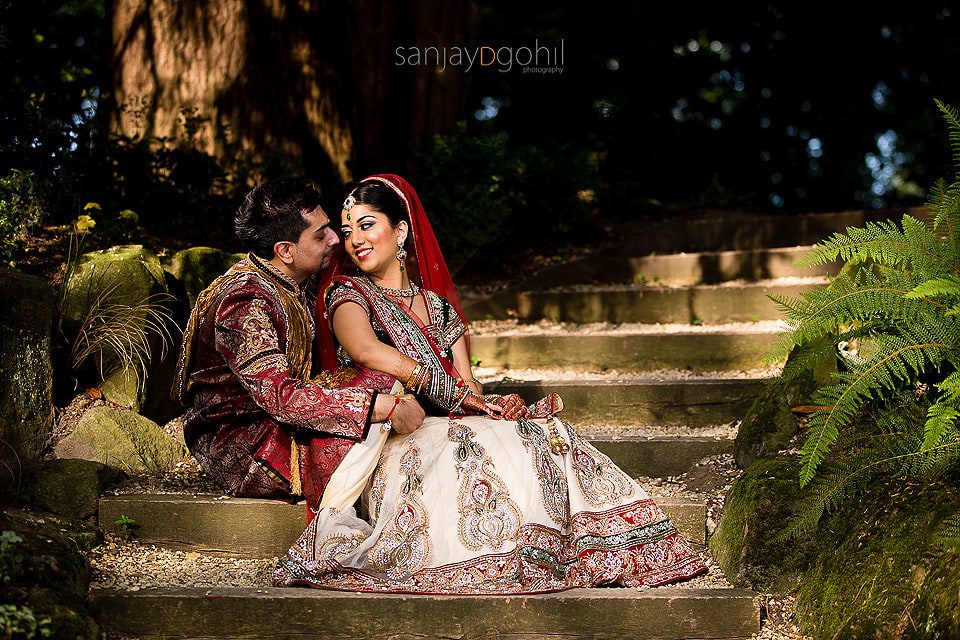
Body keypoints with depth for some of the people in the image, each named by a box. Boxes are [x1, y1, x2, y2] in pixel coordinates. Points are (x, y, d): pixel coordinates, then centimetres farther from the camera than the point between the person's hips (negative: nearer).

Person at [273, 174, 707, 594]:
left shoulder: (438, 304, 22)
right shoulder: (347, 296, 6)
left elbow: (469, 389, 12)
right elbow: (366, 351, -18)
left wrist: (496, 403, -13)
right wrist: (459, 394, -18)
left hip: (448, 430, 5)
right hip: (388, 445, -5)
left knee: (542, 432, -22)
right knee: (482, 449, -34)